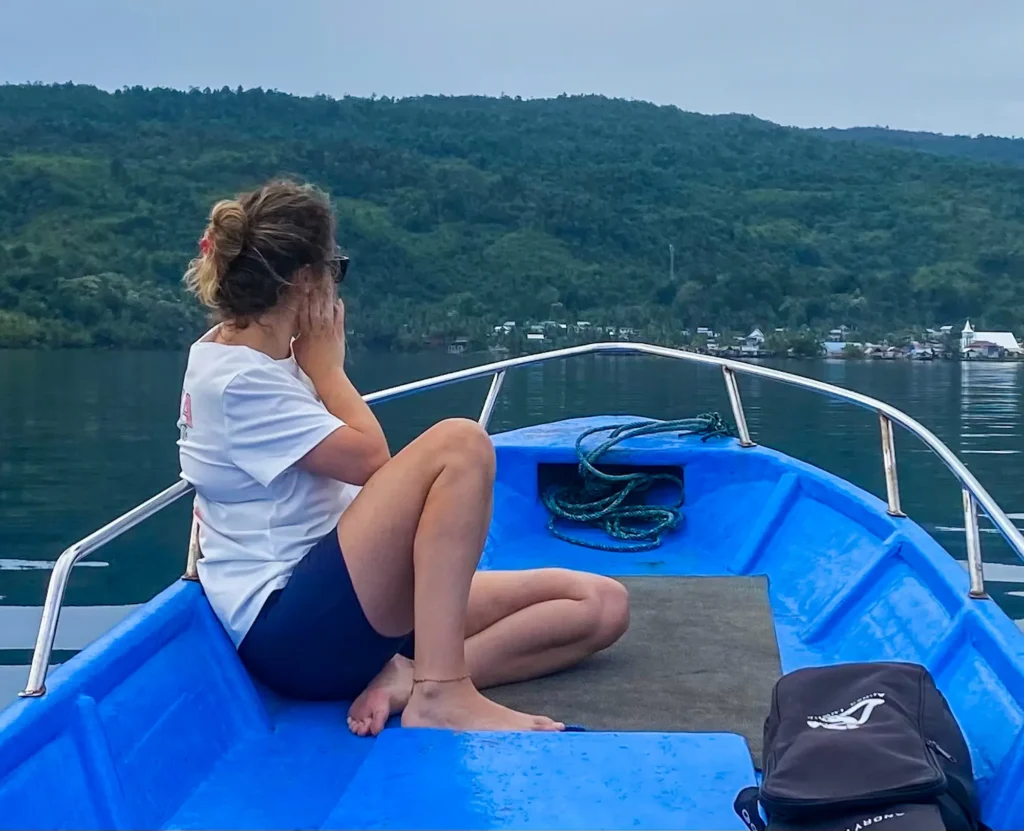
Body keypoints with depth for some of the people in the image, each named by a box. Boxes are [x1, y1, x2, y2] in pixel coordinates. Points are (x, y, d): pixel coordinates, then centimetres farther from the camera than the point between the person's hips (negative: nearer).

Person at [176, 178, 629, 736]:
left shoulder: (239, 355, 13)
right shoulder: (236, 380, -14)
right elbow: (369, 460, -15)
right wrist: (324, 361, -4)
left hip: (340, 606, 9)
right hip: (291, 630, -9)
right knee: (459, 443, -29)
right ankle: (439, 693, -30)